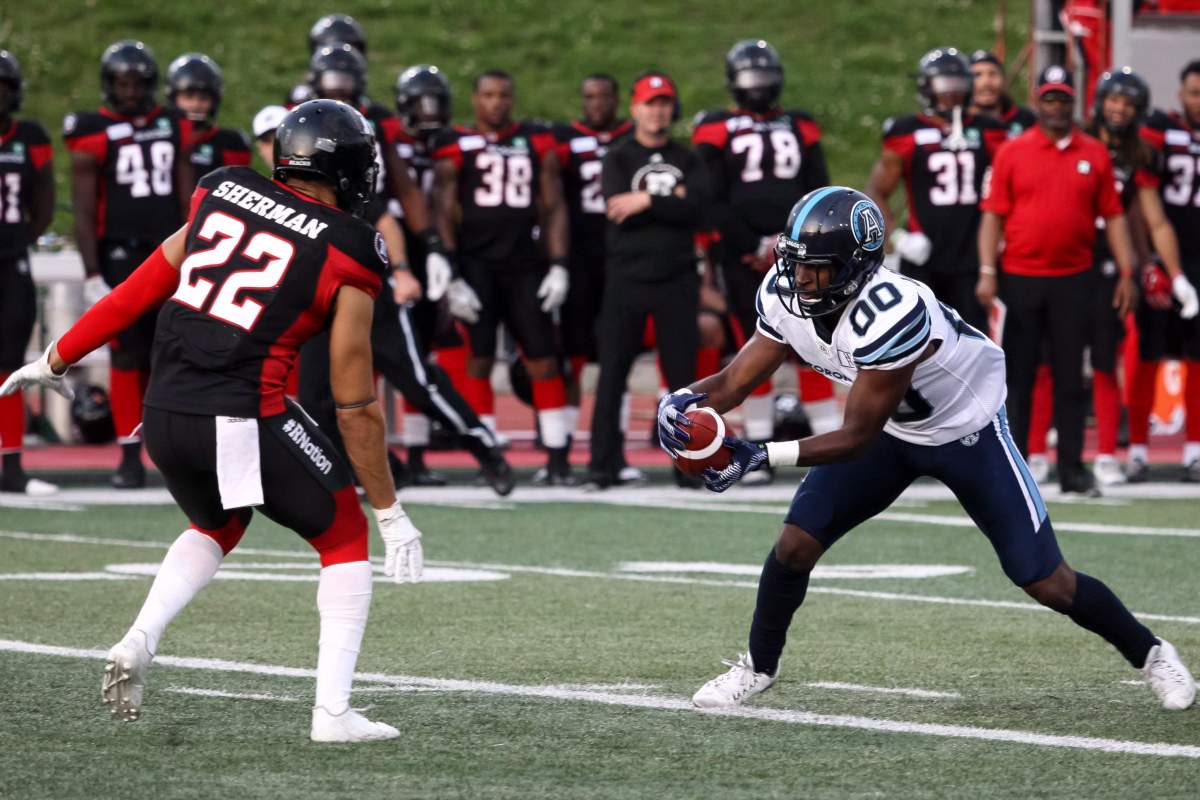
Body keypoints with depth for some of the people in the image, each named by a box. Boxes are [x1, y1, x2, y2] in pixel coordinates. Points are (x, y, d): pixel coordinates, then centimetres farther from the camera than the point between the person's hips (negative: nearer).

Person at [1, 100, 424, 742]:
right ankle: (333, 711, 7)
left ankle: (139, 640, 9)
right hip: (244, 418, -5)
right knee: (344, 538, 16)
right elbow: (355, 406, -1)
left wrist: (55, 362, 26)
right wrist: (391, 513, 7)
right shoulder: (349, 255, -2)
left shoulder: (221, 194, 11)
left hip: (163, 414, 5)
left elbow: (139, 291, 15)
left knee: (217, 527, 32)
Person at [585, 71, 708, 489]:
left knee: (683, 373, 2)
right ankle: (602, 463, 1)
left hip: (677, 279, 2)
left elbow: (696, 208, -7)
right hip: (627, 277, -2)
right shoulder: (617, 159, 5)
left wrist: (648, 202, -14)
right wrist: (671, 202, -8)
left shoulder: (687, 161, 11)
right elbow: (618, 211, -12)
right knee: (612, 373, -3)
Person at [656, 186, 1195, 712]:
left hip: (967, 432, -6)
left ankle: (1148, 653, 20)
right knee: (796, 543, -7)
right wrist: (683, 402, -32)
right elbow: (735, 382, -10)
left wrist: (760, 457, -39)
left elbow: (857, 437, -33)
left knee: (1045, 583, -4)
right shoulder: (786, 299, -19)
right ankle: (759, 666, 17)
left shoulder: (889, 314, -40)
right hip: (891, 431, 6)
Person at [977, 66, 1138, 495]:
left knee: (1070, 378, 5)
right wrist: (987, 272, -9)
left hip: (1073, 280, 1)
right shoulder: (1012, 152, 1)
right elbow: (993, 215, 0)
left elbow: (1113, 217, 8)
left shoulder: (1095, 154, 6)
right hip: (1021, 278, -1)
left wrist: (1126, 273, 2)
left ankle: (1072, 468, 10)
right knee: (1018, 378, 4)